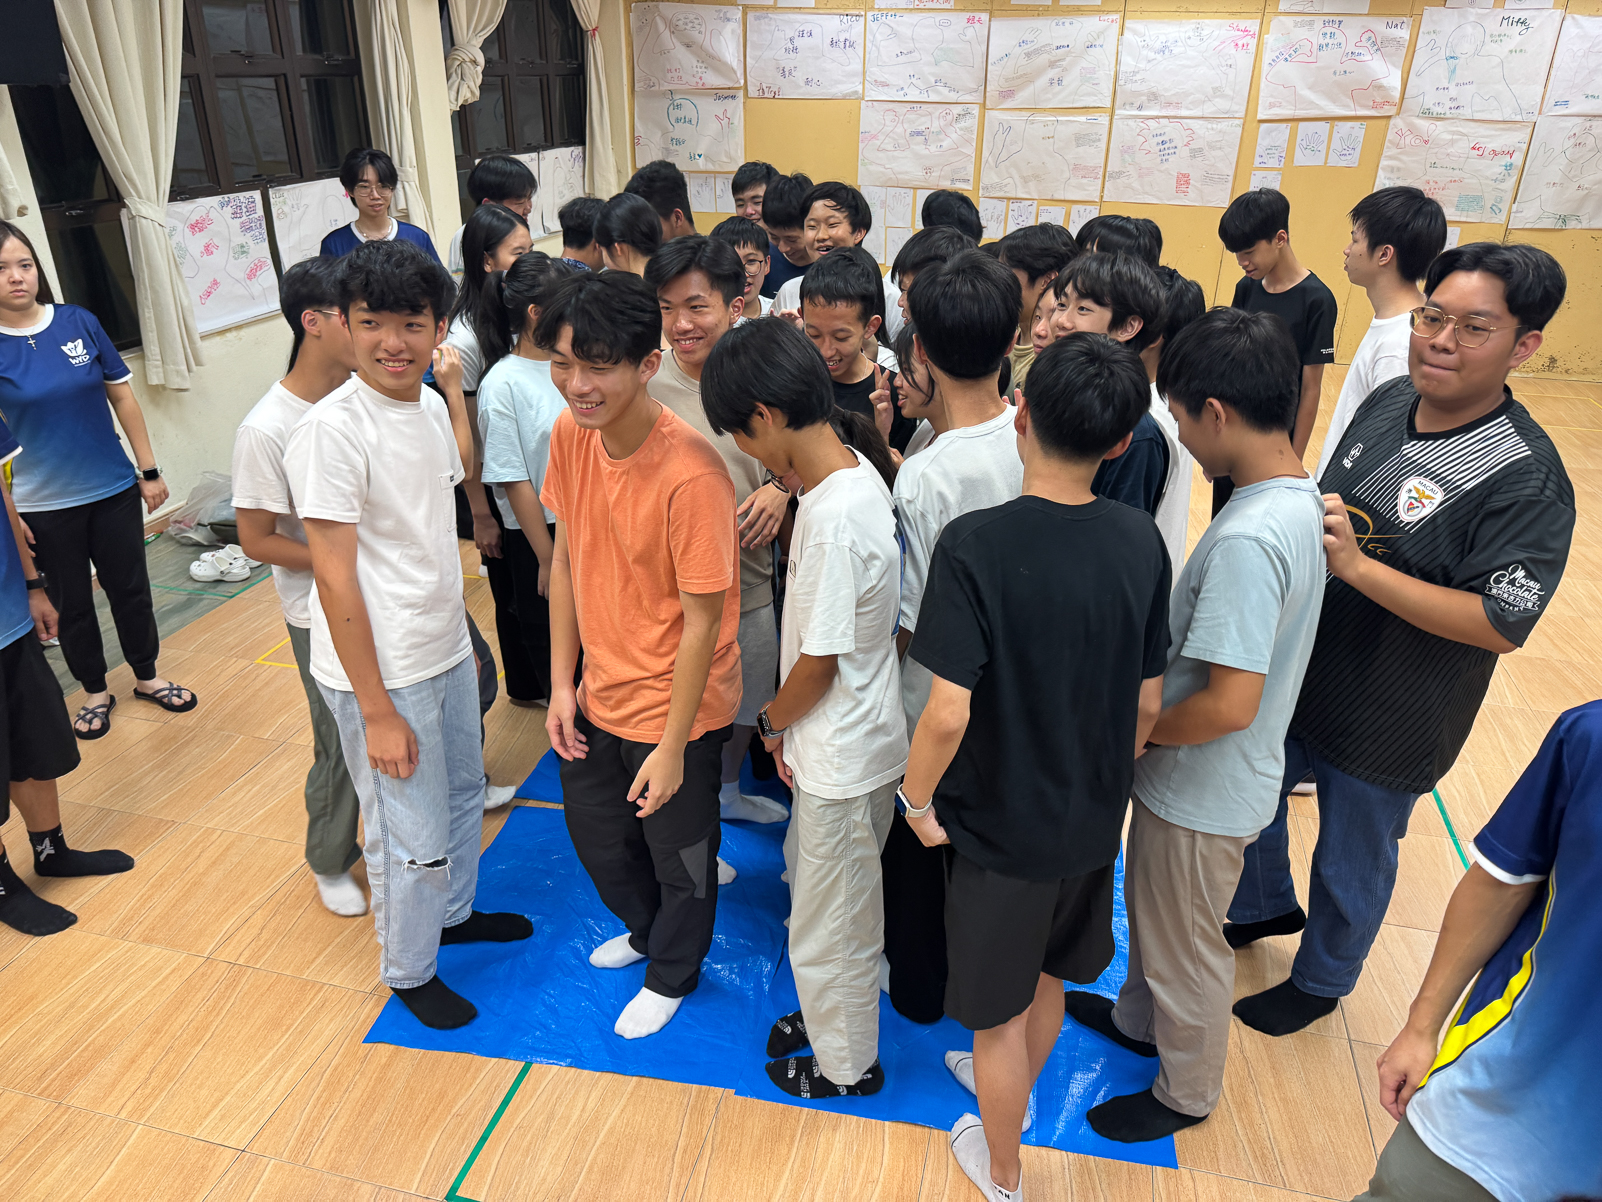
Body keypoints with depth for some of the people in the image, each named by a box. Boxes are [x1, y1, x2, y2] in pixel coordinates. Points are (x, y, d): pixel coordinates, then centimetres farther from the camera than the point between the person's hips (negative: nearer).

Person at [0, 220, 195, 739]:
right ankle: (95, 692, 31)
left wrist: (149, 470, 3)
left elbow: (122, 396, 3)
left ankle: (147, 677, 33)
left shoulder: (78, 322, -3)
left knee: (130, 588, 13)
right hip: (43, 507, -1)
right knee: (71, 603, 13)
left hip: (113, 488, 2)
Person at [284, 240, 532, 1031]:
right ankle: (408, 971, 34)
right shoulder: (331, 430, -22)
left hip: (448, 647, 8)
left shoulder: (431, 406, 1)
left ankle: (454, 913, 51)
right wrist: (378, 711, -19)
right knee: (412, 838, 7)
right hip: (382, 671, -8)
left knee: (463, 794, 25)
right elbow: (335, 579, -21)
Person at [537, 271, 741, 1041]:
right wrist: (562, 683, 2)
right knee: (595, 833, 27)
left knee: (679, 857, 18)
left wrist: (671, 749, -17)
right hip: (600, 691, 7)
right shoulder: (570, 435, -9)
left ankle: (672, 976, 49)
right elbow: (566, 557, 2)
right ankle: (645, 929, 58)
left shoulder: (690, 475, -30)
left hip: (676, 707, -6)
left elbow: (702, 621, -23)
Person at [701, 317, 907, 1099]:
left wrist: (771, 719, -2)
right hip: (839, 740, 9)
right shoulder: (853, 473, 0)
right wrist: (792, 722, 7)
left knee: (830, 923, 13)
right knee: (813, 880, 28)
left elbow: (818, 663, -22)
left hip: (843, 758, -9)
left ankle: (846, 1065, 38)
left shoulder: (833, 517, -30)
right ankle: (828, 1014, 52)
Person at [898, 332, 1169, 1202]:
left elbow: (948, 713, -28)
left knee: (1000, 1013, 18)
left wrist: (917, 800, -9)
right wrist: (1110, 782, 15)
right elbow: (1147, 703, -2)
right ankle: (1014, 1086, 57)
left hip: (1001, 824, -5)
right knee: (1048, 977, 30)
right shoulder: (1140, 542, -10)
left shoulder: (973, 545, -26)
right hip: (1093, 819, 5)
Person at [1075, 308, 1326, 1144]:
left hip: (1203, 790, -9)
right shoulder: (1303, 499, -2)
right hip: (1189, 777, 9)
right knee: (1150, 906, 30)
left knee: (1184, 945, 15)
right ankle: (1139, 1019, 55)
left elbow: (1230, 703, -33)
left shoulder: (1245, 540, -33)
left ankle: (1185, 1093, 40)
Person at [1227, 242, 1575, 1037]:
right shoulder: (1388, 402, -3)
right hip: (1294, 675, 7)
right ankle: (1267, 908, 53)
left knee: (1350, 864, 16)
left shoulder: (1525, 479, -24)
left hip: (1385, 723, -6)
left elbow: (1502, 624, -29)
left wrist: (1358, 566, -34)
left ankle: (1320, 981, 43)